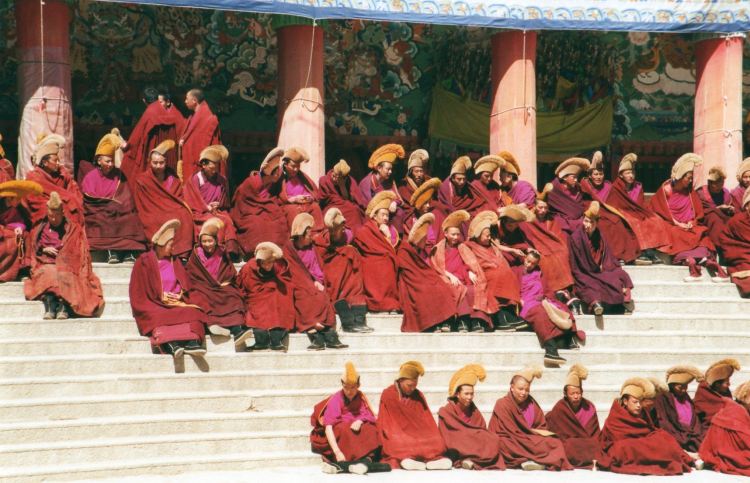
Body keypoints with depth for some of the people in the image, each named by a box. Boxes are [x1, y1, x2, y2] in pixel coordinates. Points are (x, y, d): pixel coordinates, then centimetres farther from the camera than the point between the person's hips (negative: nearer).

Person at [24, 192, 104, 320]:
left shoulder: (74, 229, 12)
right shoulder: (41, 229, 16)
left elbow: (80, 252, 8)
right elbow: (33, 250, 18)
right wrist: (44, 249, -3)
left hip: (67, 265, -1)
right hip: (46, 264, 1)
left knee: (63, 274, -37)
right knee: (48, 272, -35)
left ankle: (63, 306, -50)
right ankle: (50, 307, -48)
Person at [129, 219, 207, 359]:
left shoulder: (174, 261, 21)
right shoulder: (144, 262, 6)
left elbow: (185, 285, 18)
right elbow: (139, 293, 0)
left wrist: (179, 296, -4)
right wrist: (161, 297, -10)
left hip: (175, 303, 4)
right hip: (154, 306, -4)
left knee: (191, 312, -27)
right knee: (160, 318, -38)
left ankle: (192, 343, -49)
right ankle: (170, 345, -60)